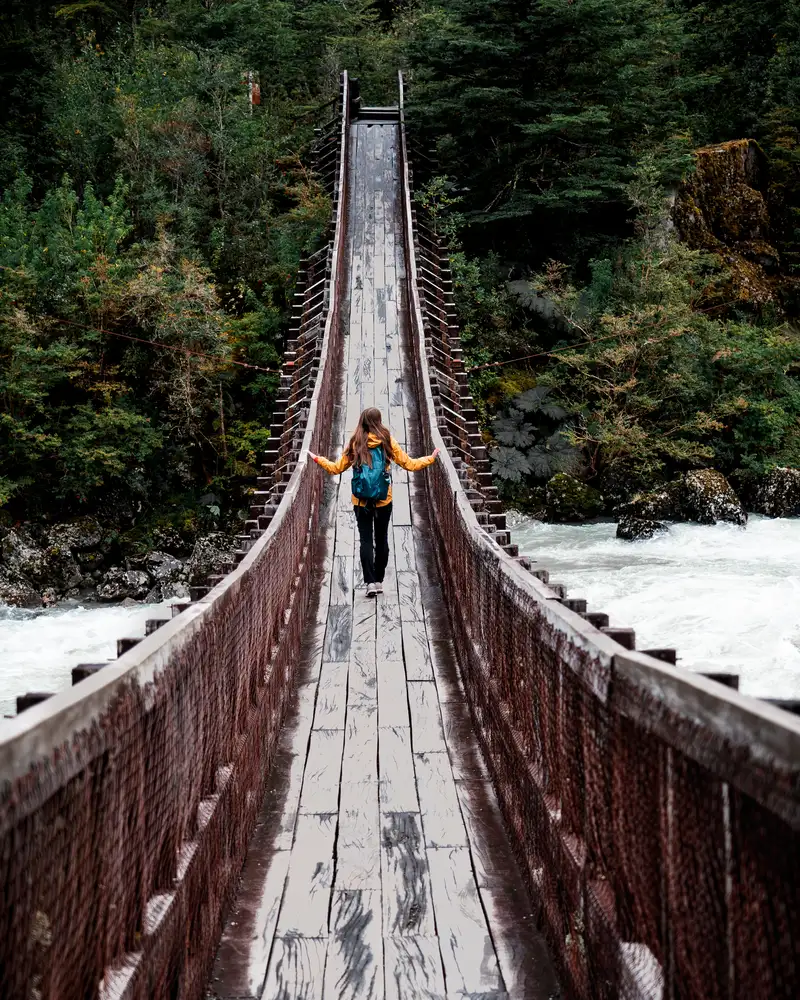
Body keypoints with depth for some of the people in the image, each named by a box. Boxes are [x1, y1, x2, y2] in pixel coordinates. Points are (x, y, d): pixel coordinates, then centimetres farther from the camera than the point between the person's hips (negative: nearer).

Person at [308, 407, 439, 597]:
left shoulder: (355, 443, -3)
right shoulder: (387, 441, -6)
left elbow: (337, 468, 3)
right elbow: (409, 464, -1)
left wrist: (318, 459, 18)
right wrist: (431, 459, 13)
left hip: (361, 502, 0)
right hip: (384, 502, 0)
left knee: (366, 540, 2)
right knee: (381, 540, 12)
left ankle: (370, 582, -8)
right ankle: (379, 581, 16)